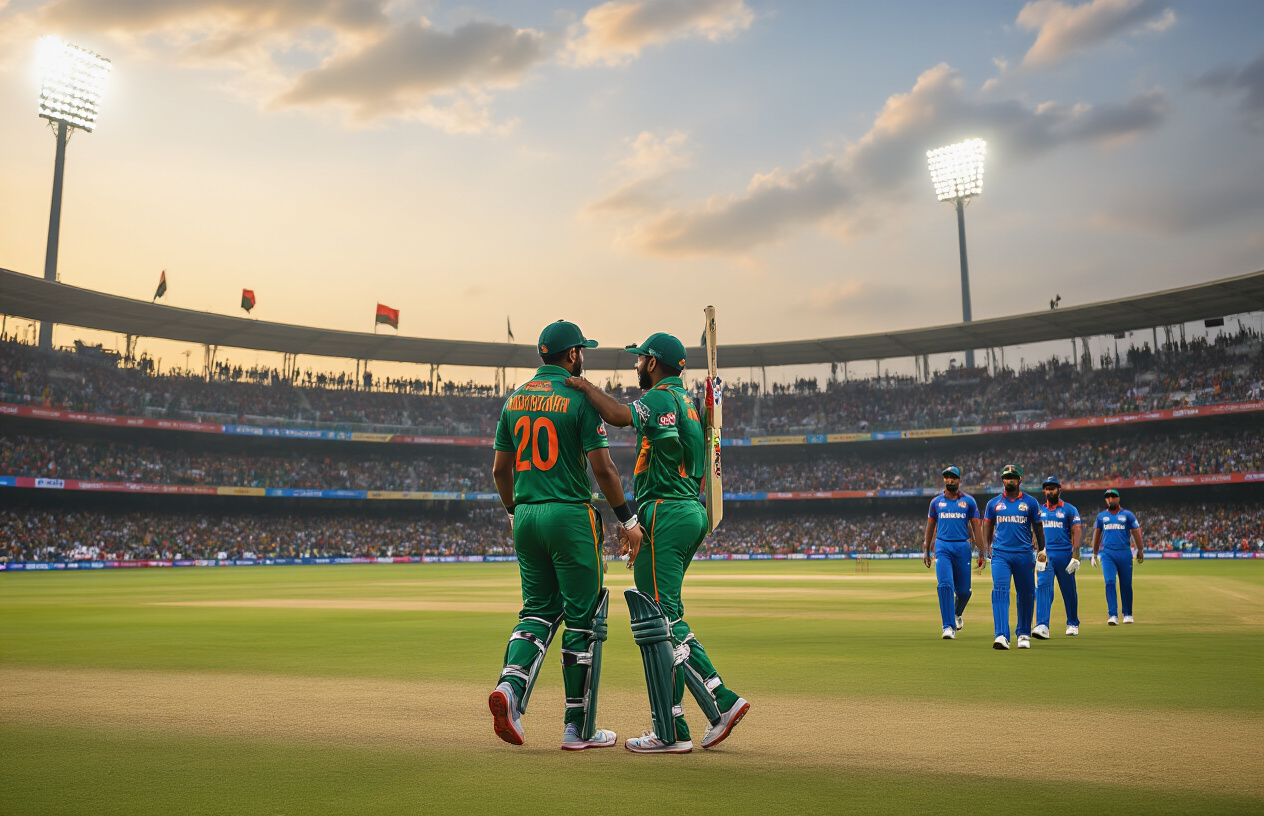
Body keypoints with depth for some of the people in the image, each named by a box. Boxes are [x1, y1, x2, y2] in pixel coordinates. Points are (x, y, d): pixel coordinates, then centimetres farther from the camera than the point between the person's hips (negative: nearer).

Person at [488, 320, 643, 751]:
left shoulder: (514, 399, 10)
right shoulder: (579, 398, -8)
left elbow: (500, 469, 13)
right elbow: (602, 466, -14)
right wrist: (627, 519, -6)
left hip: (526, 517, 6)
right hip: (571, 514, -6)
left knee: (539, 610, 17)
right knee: (584, 618, 4)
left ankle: (511, 686, -7)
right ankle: (580, 728, 11)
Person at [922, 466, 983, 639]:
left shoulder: (969, 501, 5)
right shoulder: (936, 502, 9)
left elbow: (976, 527, 3)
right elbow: (930, 527, 16)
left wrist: (981, 553, -3)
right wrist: (926, 550, 14)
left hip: (962, 548, 0)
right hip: (942, 547, 0)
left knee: (963, 590, 6)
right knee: (945, 585, -14)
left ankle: (957, 613, 38)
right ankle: (949, 626, -11)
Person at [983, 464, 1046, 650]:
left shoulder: (1030, 502, 6)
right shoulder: (993, 503, 8)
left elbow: (1038, 527, 9)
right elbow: (989, 527, 17)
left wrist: (1041, 549, 3)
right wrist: (989, 546, 11)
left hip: (1024, 554, 0)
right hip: (1000, 554, 0)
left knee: (1026, 594, 7)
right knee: (999, 591, -14)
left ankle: (1024, 634, 23)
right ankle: (1001, 635, -20)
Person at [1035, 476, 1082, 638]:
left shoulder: (1069, 509, 2)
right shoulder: (1039, 510, 14)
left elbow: (1077, 532, -5)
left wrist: (1075, 556, -15)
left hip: (1064, 554, -2)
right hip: (1045, 555, 2)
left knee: (1069, 591, 7)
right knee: (1043, 586, -13)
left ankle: (1073, 624, 25)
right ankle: (1042, 626, -20)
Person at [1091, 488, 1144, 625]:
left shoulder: (1127, 515, 5)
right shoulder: (1101, 516, 11)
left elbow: (1136, 532, 3)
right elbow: (1097, 534, 17)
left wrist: (1140, 550, -5)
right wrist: (1094, 554, 17)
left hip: (1124, 553, -1)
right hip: (1107, 554, 1)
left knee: (1126, 584, 5)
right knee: (1110, 582, -11)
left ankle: (1127, 614, 22)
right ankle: (1113, 615, -13)